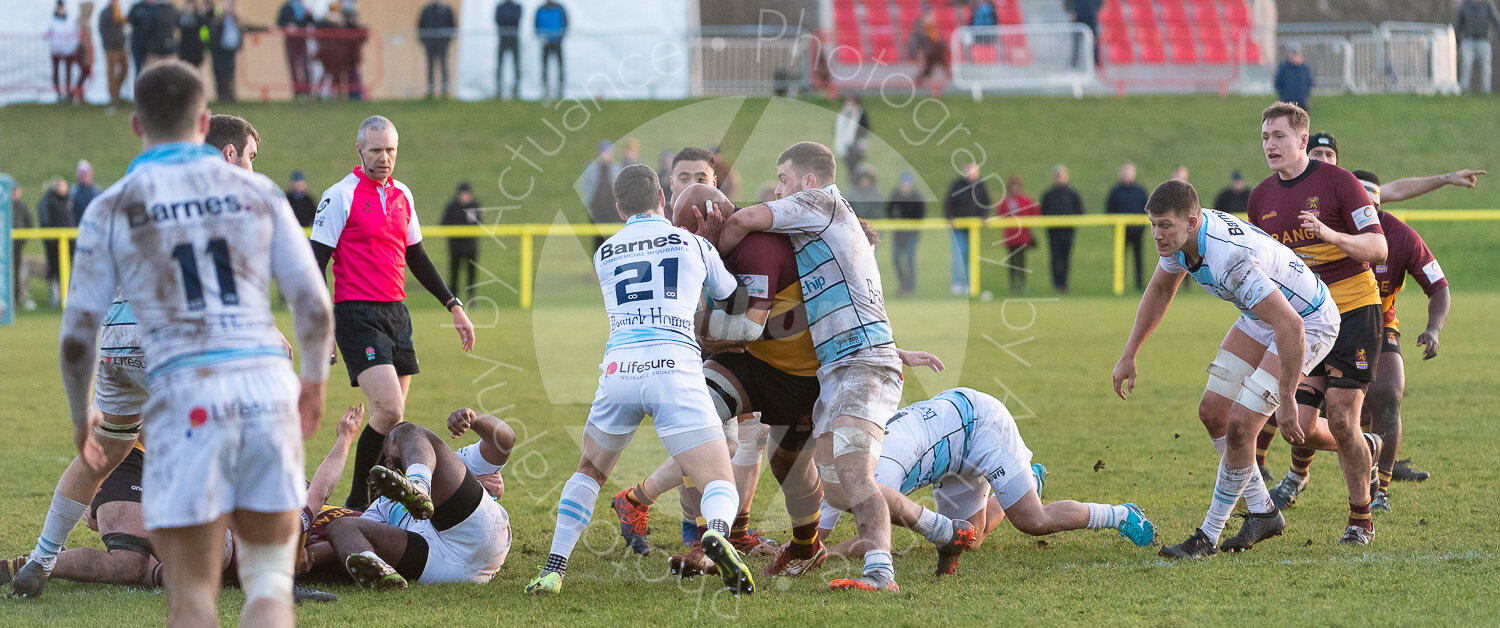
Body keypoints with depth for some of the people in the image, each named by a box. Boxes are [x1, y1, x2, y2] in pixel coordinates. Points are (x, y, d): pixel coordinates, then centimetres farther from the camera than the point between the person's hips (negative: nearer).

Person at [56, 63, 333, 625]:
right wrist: (315, 378, 28)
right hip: (266, 387, 2)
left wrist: (80, 415, 23)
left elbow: (77, 338, 4)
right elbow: (314, 306, 8)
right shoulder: (257, 193, 10)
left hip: (186, 403, -2)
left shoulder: (112, 209, 5)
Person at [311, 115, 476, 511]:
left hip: (396, 313, 7)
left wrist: (453, 305, 22)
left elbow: (416, 257, 24)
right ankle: (357, 505, -7)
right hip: (357, 315, -7)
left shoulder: (402, 196, 13)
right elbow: (317, 261, -9)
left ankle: (369, 503, 14)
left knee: (392, 415, 5)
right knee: (389, 410, -18)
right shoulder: (340, 196, -7)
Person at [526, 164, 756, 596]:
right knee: (721, 485, -3)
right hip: (676, 369, -2)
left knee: (590, 471, 26)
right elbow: (735, 304, 29)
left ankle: (553, 570, 13)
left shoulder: (604, 255, 20)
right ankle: (717, 535, -38)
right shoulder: (694, 245, 15)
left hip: (619, 368, 2)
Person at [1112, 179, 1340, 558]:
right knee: (1212, 412, 7)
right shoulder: (1180, 234, -11)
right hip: (1260, 319, 9)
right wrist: (1129, 356, 11)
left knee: (1239, 425, -15)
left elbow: (1291, 327, -40)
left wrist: (1286, 399, -34)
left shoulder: (1231, 259, -39)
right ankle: (1263, 513, 23)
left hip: (1309, 324, -9)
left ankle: (1209, 537, -1)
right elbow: (1160, 290, 11)